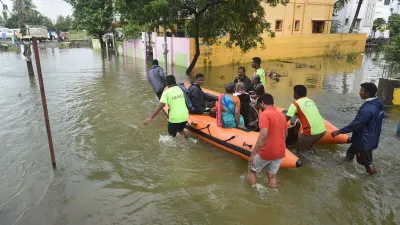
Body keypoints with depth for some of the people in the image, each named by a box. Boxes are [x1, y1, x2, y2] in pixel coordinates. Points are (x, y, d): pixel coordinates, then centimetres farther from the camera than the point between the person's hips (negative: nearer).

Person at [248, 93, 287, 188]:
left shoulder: (264, 114, -16)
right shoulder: (282, 115, 8)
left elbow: (263, 134, -28)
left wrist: (253, 153, -26)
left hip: (267, 152, -6)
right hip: (280, 152, 7)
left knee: (251, 170, 15)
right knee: (272, 176, 18)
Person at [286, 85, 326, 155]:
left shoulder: (295, 104, -3)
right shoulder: (310, 101, 19)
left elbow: (286, 119, -10)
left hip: (311, 132, -7)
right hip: (322, 130, 7)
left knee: (300, 150, 12)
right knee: (309, 146, 29)